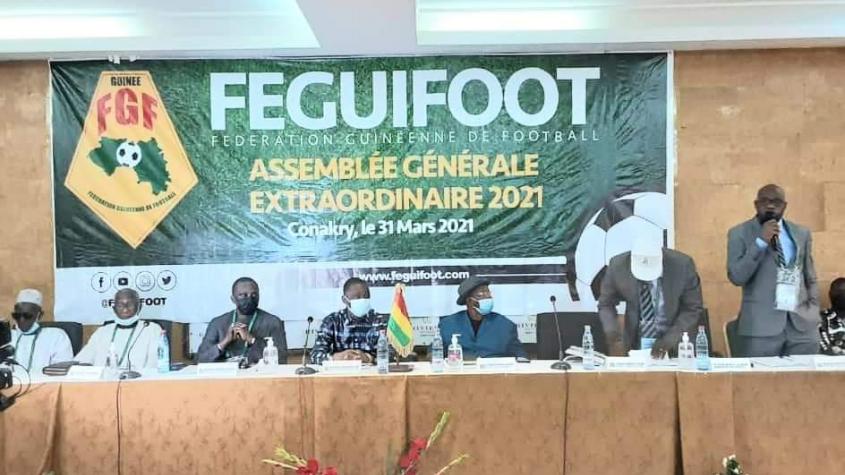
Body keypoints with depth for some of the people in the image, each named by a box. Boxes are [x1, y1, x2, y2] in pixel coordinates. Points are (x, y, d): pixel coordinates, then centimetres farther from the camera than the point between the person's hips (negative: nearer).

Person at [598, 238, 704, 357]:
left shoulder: (683, 265, -17)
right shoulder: (618, 266, -15)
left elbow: (693, 309, -8)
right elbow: (606, 304, -2)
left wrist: (669, 339, -20)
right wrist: (612, 334, -19)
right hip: (635, 342, 0)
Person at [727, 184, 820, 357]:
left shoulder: (802, 233, 13)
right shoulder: (740, 233, 1)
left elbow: (810, 279, 17)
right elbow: (736, 277, -9)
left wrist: (813, 315, 6)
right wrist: (761, 242, -14)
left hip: (803, 324, 4)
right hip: (761, 325, -3)